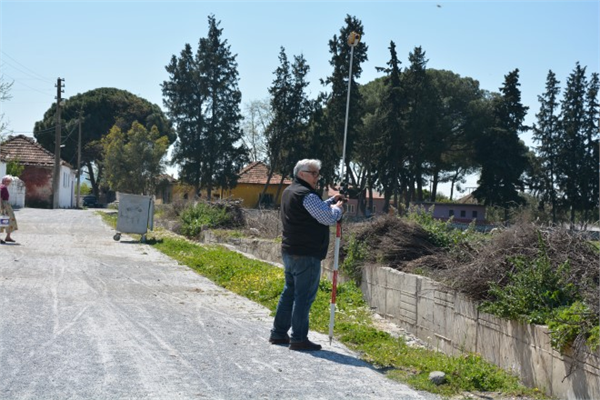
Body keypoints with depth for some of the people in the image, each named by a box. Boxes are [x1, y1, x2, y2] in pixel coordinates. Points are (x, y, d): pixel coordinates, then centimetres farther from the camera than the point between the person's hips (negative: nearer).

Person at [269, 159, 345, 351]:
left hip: (289, 252, 10)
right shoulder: (306, 195, -16)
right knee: (304, 296, -4)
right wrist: (338, 209, 2)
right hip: (306, 255, -10)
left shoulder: (289, 191, 16)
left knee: (289, 292, 17)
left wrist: (331, 201, 16)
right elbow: (328, 218, -17)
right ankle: (298, 339, 0)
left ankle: (278, 333, 23)